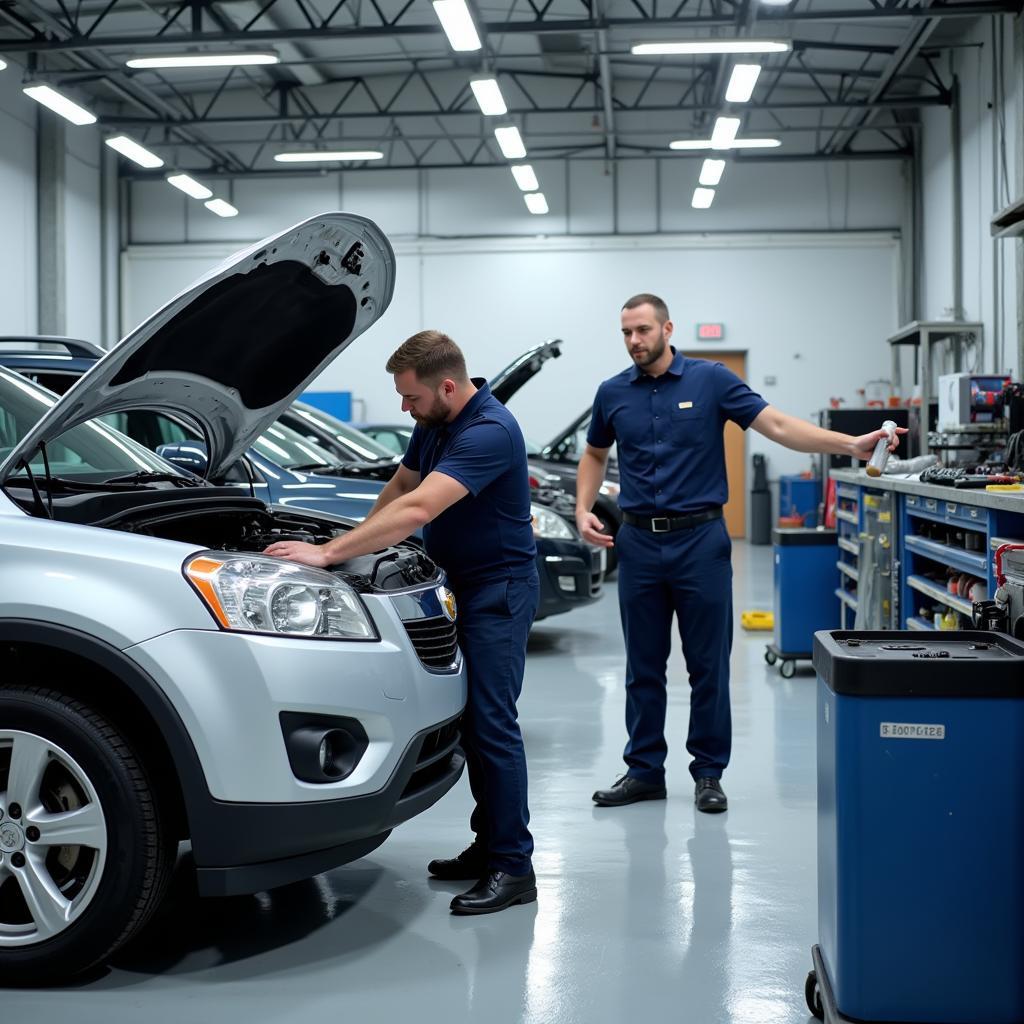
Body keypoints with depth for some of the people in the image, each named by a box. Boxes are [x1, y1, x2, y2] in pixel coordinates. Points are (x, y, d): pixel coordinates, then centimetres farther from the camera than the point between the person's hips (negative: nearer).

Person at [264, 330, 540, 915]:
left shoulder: (488, 433, -26)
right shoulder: (435, 423, 5)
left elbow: (418, 510, -35)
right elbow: (402, 486, 22)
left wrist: (329, 554, -36)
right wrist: (362, 541, 13)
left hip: (499, 587, -10)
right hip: (461, 583, 10)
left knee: (492, 722, -10)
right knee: (473, 719, 12)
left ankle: (513, 867, -4)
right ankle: (489, 845, 21)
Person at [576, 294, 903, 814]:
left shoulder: (711, 379, -3)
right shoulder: (613, 393, 6)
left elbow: (777, 425, -8)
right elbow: (594, 454, 21)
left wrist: (850, 444, -20)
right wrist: (583, 510, 5)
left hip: (700, 541, -3)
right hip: (638, 543, 3)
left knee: (708, 664, 2)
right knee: (643, 667, 8)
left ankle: (708, 772, 14)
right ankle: (644, 770, 18)